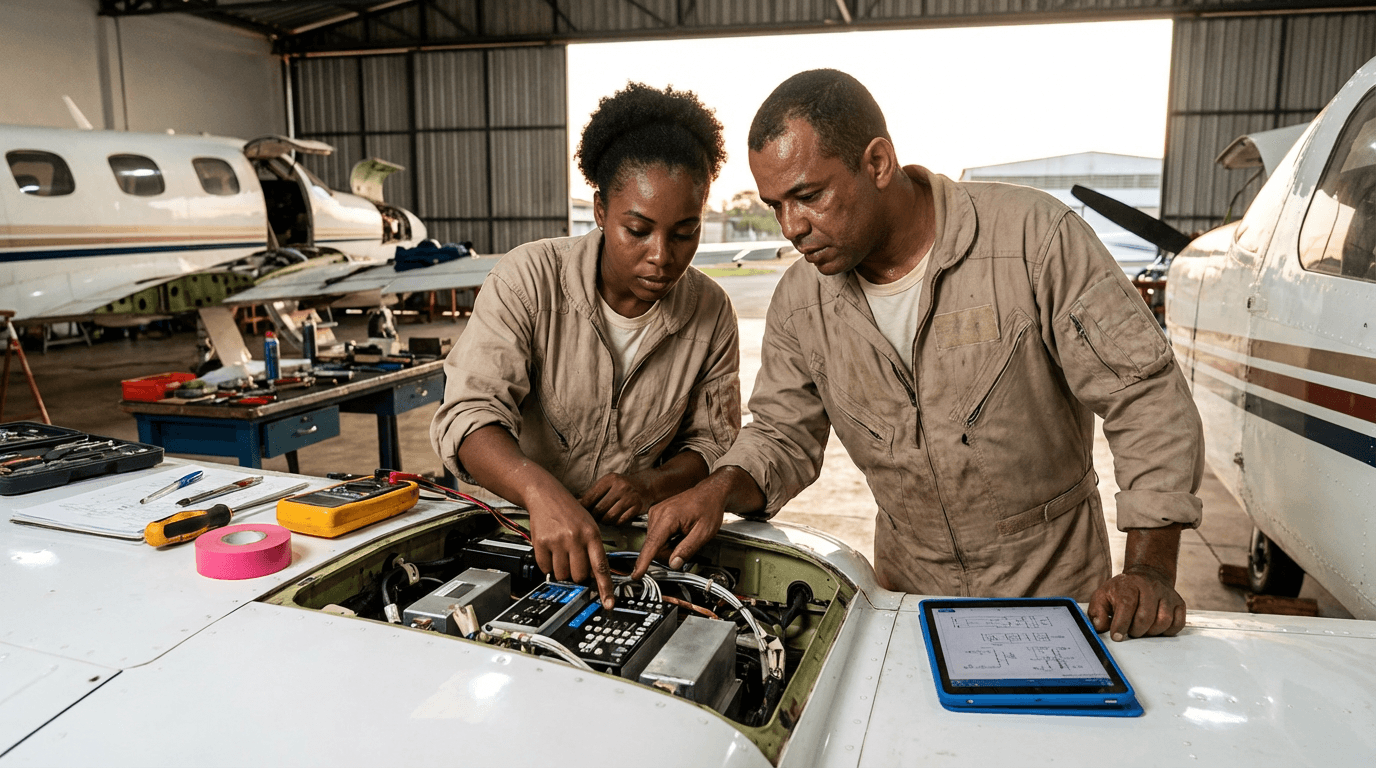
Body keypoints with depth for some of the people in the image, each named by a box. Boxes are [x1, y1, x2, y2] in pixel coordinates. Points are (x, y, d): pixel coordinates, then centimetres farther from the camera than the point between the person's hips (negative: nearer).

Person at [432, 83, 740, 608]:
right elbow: (470, 413, -22)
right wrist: (540, 490, -41)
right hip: (517, 524, -1)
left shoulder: (711, 313, -3)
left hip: (637, 541, 2)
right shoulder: (528, 280, -13)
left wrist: (653, 482, -14)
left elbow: (715, 443, 7)